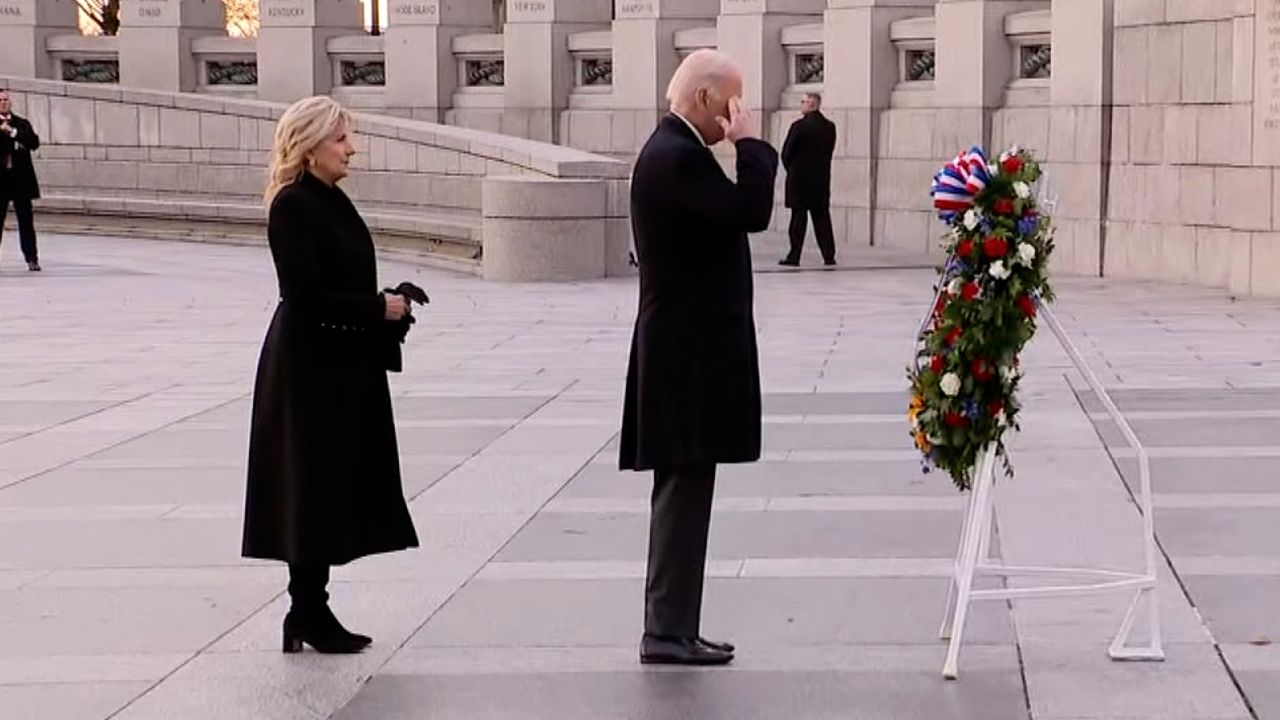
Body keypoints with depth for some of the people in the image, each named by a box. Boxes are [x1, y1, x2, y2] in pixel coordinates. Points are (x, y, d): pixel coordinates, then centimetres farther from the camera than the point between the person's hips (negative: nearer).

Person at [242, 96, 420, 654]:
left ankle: (310, 613, 18)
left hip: (343, 365, 9)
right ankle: (308, 613, 6)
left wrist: (386, 309, 3)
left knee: (337, 485, 11)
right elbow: (307, 294, -21)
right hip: (310, 368, -9)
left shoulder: (330, 202, 13)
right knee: (314, 485, -3)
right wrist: (379, 308, -16)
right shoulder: (293, 208, -15)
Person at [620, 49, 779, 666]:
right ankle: (668, 631, -2)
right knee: (684, 488, -6)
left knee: (683, 491, 13)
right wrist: (750, 143, -14)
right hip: (688, 351, -11)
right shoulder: (675, 156, -17)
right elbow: (751, 211, -23)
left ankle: (673, 627, 18)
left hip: (686, 346, 11)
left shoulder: (673, 150, 16)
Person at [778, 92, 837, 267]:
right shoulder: (830, 127, 3)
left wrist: (791, 169, 10)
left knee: (799, 217, -1)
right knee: (822, 217, 9)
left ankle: (794, 256, -1)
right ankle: (829, 255, 8)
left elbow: (786, 153, -7)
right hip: (822, 179, 5)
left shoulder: (799, 126, -13)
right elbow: (829, 151, 5)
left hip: (799, 178, -5)